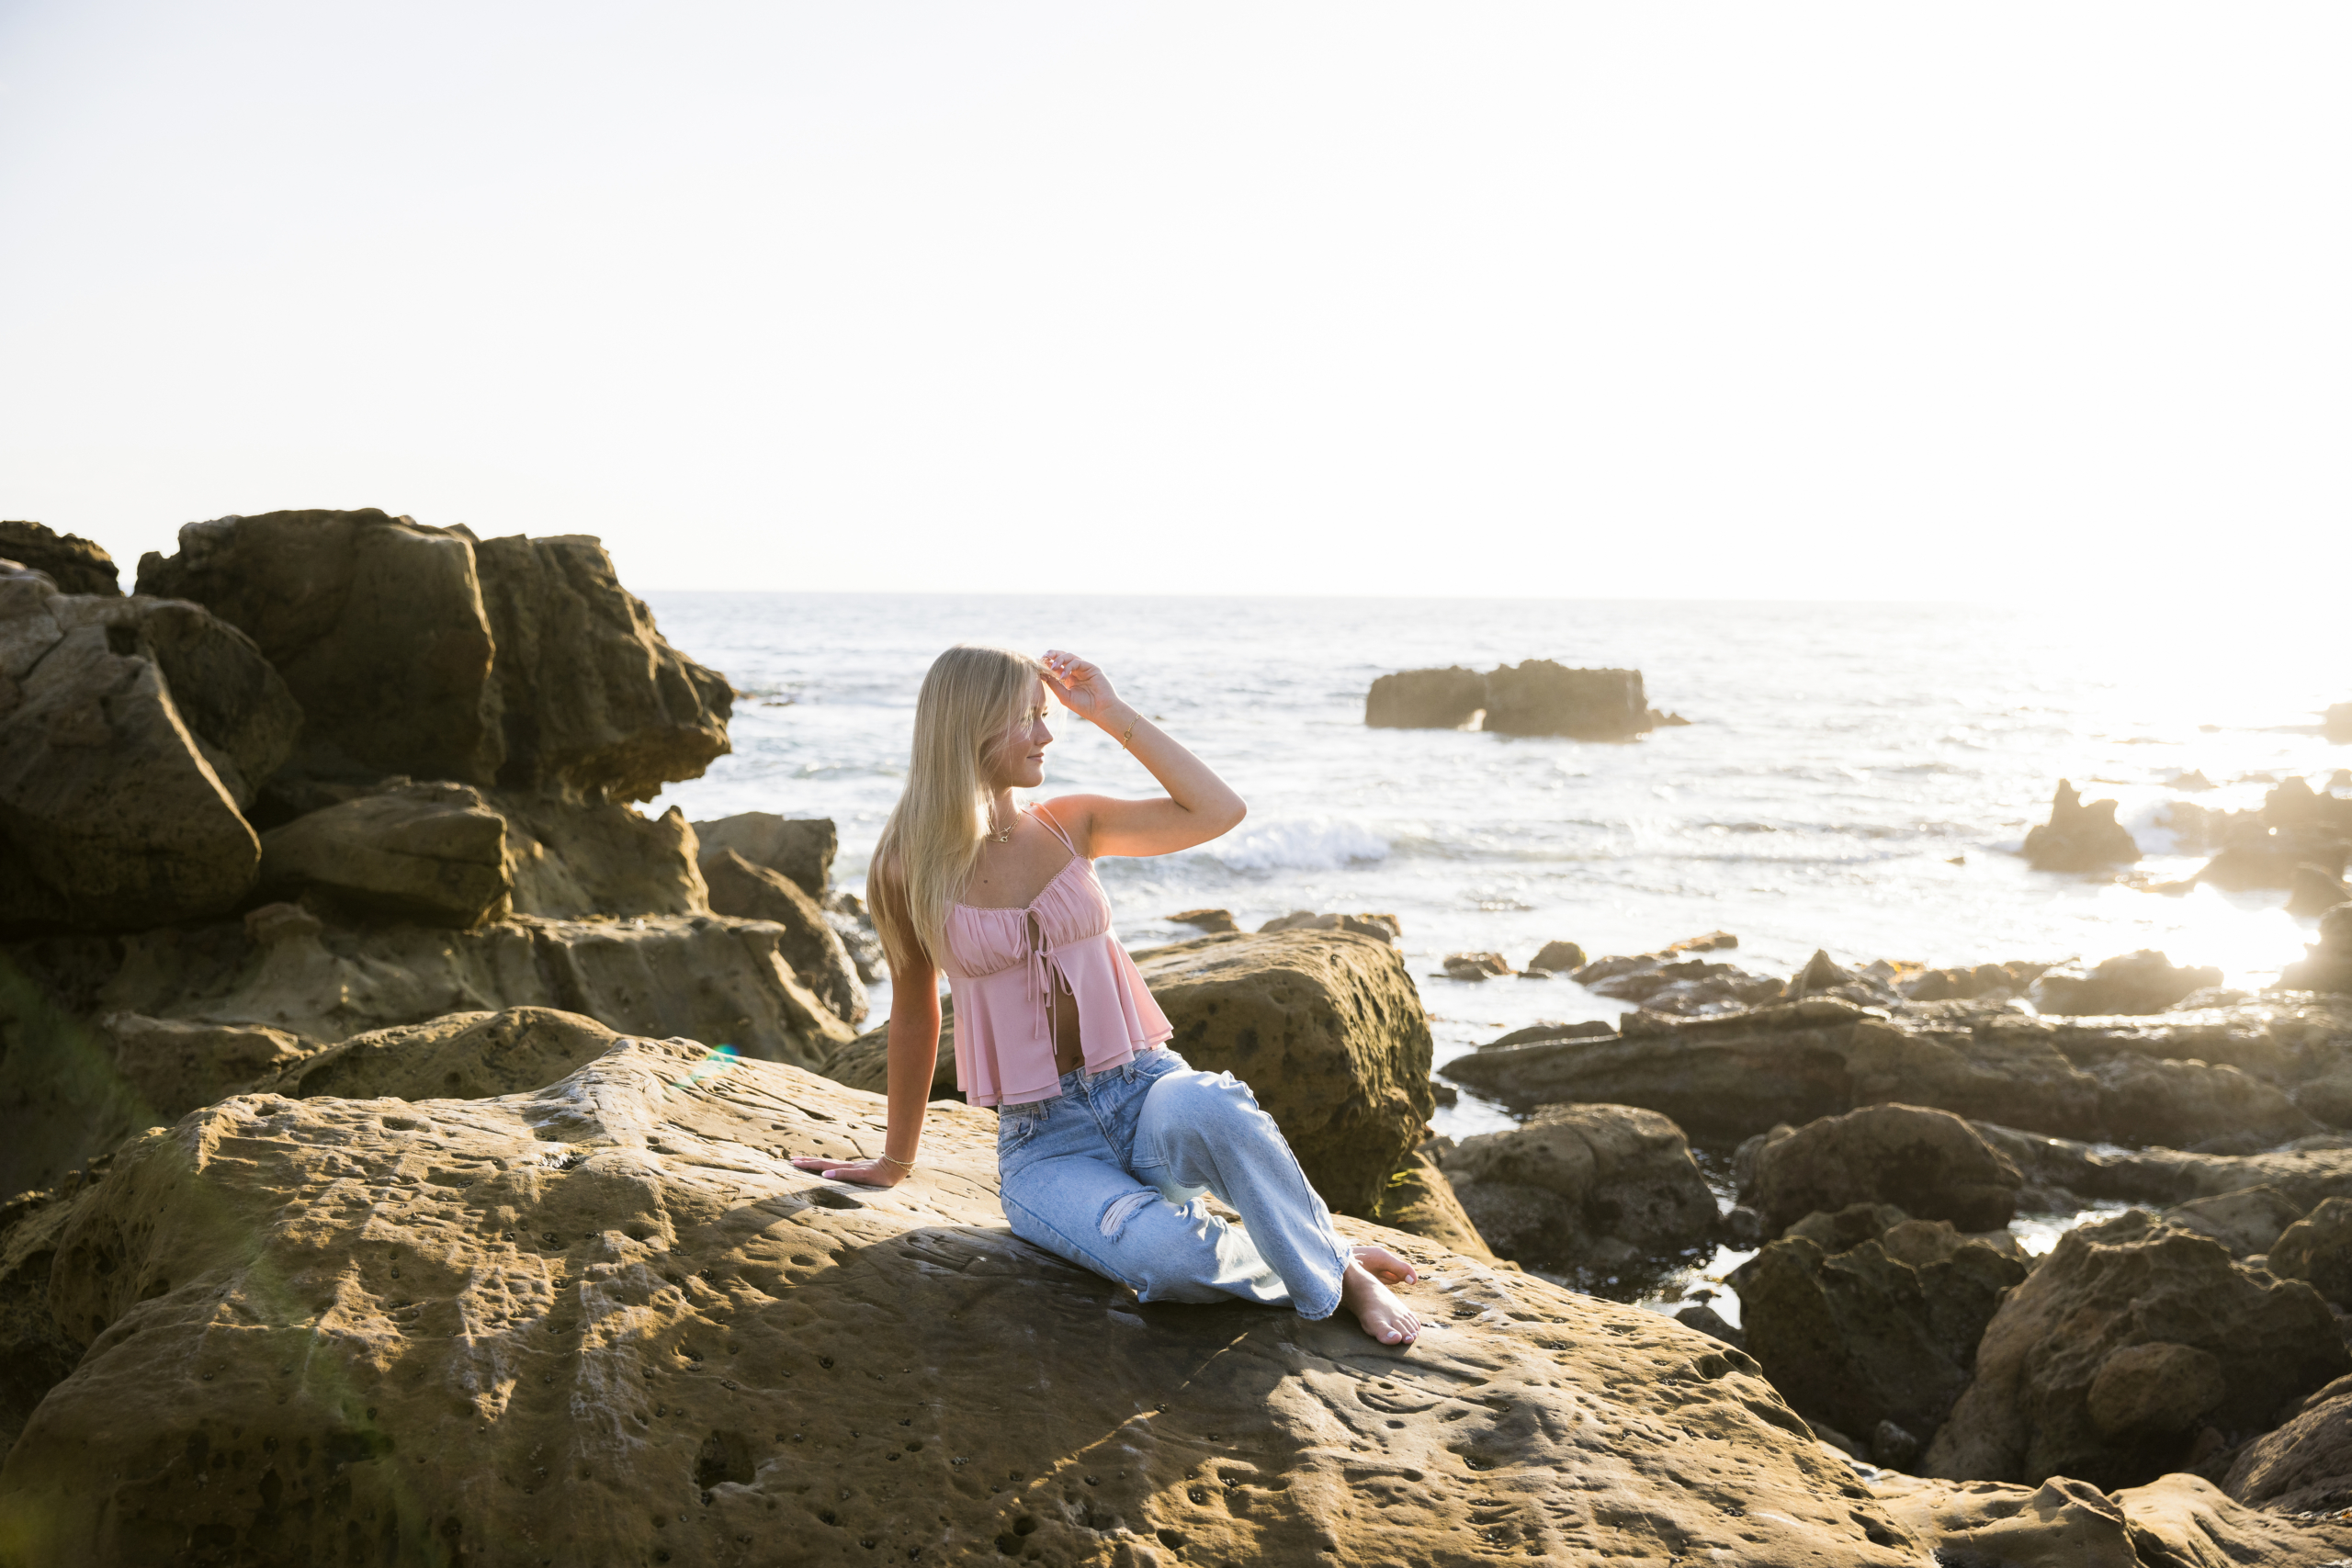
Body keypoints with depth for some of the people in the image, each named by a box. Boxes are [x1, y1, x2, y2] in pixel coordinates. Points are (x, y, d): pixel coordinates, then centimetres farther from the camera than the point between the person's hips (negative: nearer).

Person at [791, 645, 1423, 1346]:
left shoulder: (1069, 825, 5)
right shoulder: (909, 872, -2)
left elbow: (1220, 810, -4)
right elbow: (915, 1015, 11)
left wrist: (1112, 714, -2)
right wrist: (896, 1160, 20)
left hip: (1146, 1088, 2)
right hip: (1044, 1143, -2)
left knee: (1208, 1111, -39)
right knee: (1168, 1253, -35)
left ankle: (1333, 1266, -15)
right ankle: (1323, 1282, -7)